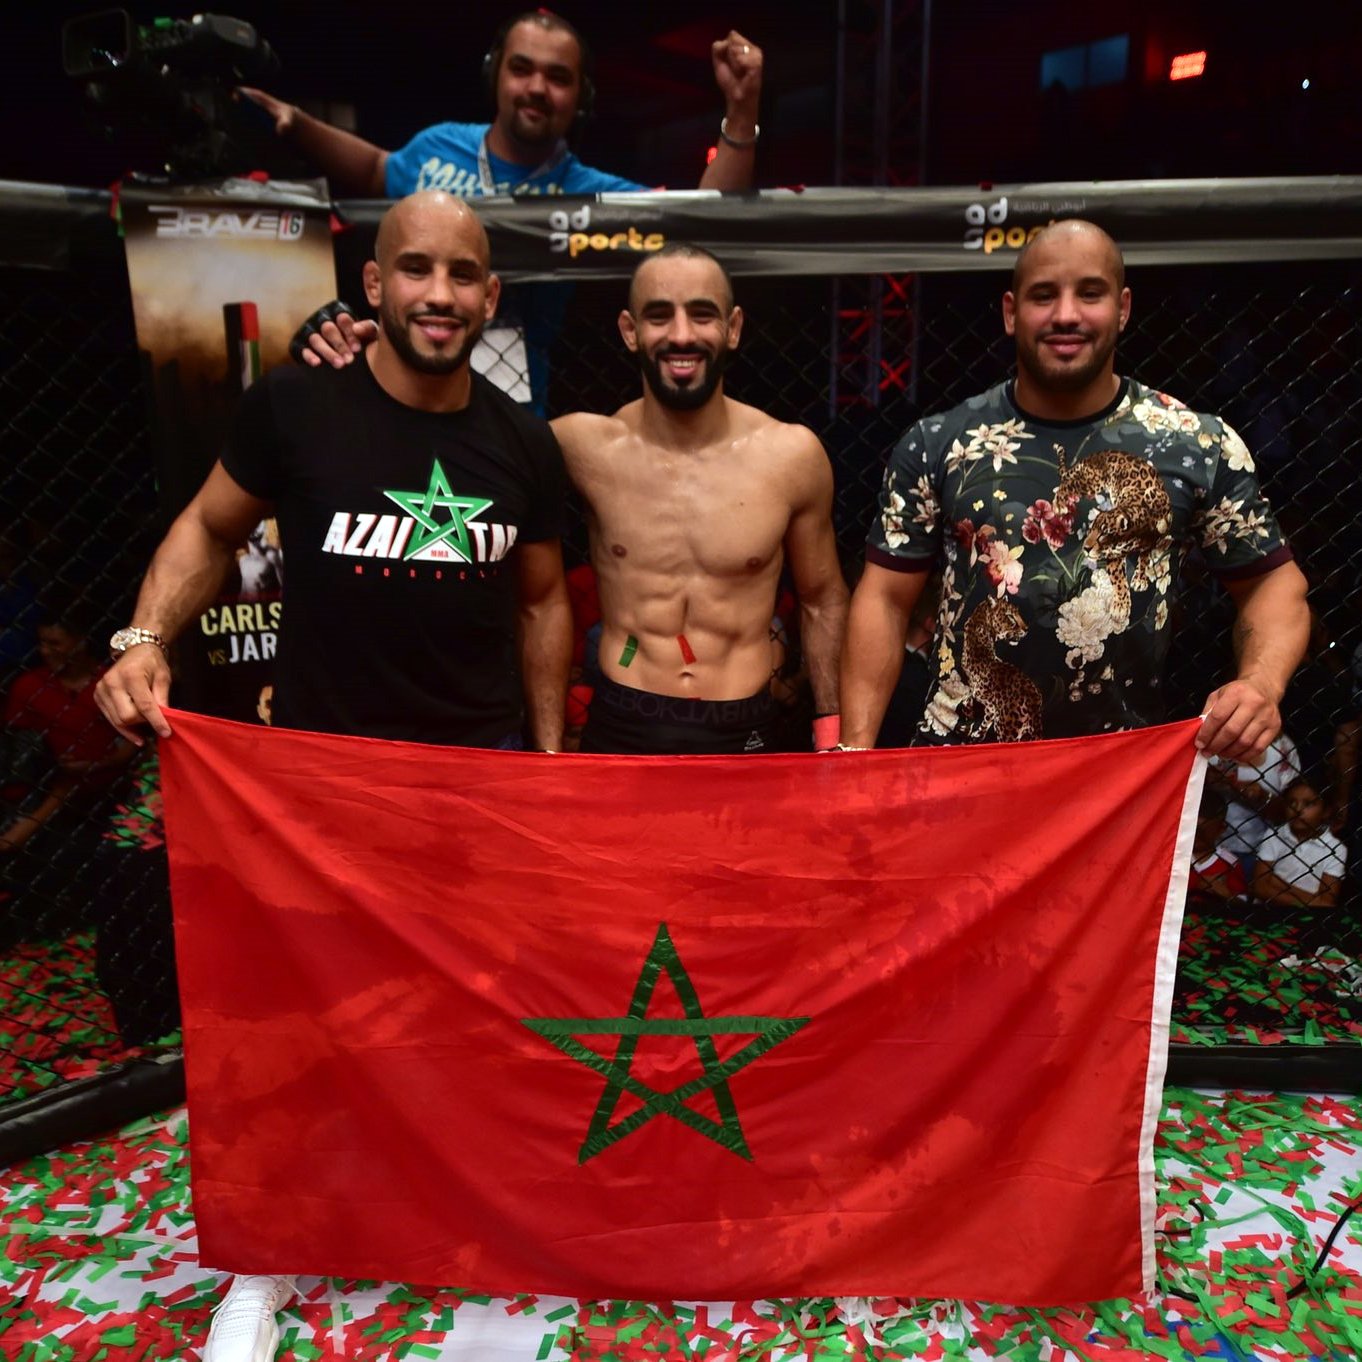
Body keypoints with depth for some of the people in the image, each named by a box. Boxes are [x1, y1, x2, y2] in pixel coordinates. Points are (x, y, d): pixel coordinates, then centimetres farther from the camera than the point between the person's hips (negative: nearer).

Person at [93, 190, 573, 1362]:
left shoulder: (524, 444, -1)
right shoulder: (293, 406, -10)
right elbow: (211, 526, 4)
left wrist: (551, 757, 9)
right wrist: (145, 640, -13)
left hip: (481, 761, 3)